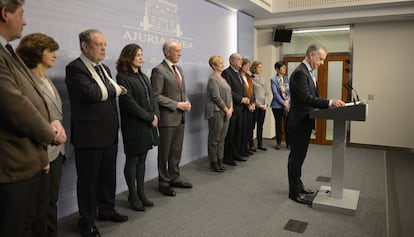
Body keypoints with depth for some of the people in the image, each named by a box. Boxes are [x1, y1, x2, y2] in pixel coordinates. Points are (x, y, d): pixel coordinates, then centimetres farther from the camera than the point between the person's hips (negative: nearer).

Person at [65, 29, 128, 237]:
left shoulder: (104, 68, 14)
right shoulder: (75, 68, -11)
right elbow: (91, 93, -26)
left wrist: (115, 126, 12)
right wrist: (114, 89, -10)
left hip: (109, 133, 8)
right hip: (89, 135, -7)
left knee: (109, 176, 17)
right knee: (88, 179, 6)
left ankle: (107, 210, 35)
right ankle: (87, 220, 22)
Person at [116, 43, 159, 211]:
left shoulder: (143, 76, 15)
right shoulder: (123, 77, -9)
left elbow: (152, 98, 13)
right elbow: (129, 103, -16)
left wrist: (156, 115, -4)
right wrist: (149, 117, -14)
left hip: (148, 126, 7)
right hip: (133, 126, -7)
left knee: (142, 160, 13)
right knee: (132, 161, 4)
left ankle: (141, 193, 23)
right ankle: (133, 196, 17)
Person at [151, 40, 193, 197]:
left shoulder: (179, 69, 14)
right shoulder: (159, 70, -12)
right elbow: (156, 96, -17)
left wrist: (186, 102, 1)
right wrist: (177, 104, -17)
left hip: (180, 117, 8)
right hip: (167, 118, -7)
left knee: (177, 150, 16)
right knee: (165, 152, 5)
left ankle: (175, 177, 29)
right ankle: (164, 182, 19)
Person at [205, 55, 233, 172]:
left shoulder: (223, 78, 17)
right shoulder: (212, 79, -9)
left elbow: (229, 94, 17)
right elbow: (216, 97, -15)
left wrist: (230, 108, 2)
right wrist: (226, 110, -10)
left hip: (225, 112, 8)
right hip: (216, 112, -8)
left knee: (222, 138, 11)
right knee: (214, 139, 1)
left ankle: (220, 160, 20)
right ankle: (213, 162, 10)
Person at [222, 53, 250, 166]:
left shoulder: (238, 73, 17)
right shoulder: (226, 73, -11)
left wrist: (246, 98, 0)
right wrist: (241, 99, -16)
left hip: (239, 107, 9)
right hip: (231, 108, -9)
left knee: (238, 132, 13)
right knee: (229, 134, -1)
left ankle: (235, 153, 24)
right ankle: (227, 157, 8)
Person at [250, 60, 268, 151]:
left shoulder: (262, 78, 11)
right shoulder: (251, 79, -7)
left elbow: (266, 92, 13)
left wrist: (265, 103, 0)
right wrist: (259, 105, -10)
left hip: (263, 106, 6)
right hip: (255, 106, -6)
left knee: (260, 126, 11)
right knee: (252, 126, 2)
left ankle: (260, 144, 19)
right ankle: (251, 144, 10)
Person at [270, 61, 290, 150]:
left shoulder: (287, 79, 9)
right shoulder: (273, 79, -4)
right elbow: (275, 93, -9)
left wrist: (287, 101, -9)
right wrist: (283, 103, -12)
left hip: (288, 104, 3)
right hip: (277, 105, -3)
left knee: (287, 124, 3)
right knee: (278, 124, 6)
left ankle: (288, 143, 12)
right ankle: (278, 143, 17)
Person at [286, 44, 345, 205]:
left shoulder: (307, 72, 14)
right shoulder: (300, 73, -18)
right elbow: (306, 98, -27)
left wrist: (329, 104, 5)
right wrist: (330, 102, -30)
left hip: (304, 122, 10)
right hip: (298, 122, -10)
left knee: (299, 156, 19)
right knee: (296, 157, 0)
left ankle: (298, 185, 33)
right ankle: (294, 192, 11)